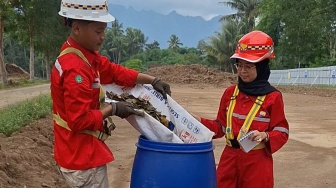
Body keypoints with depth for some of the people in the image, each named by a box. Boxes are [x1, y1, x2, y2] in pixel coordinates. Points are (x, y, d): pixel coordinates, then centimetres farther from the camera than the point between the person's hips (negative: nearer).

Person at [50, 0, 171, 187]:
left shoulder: (86, 56, 4)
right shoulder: (75, 68, -26)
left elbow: (115, 71, 14)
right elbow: (80, 120, -27)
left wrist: (152, 80, 6)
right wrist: (113, 109, -16)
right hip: (82, 157, -10)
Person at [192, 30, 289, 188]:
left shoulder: (273, 97, -9)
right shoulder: (230, 93, 3)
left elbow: (281, 132, -5)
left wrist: (265, 136, -24)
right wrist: (200, 121, -4)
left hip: (257, 162, -4)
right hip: (229, 158, 4)